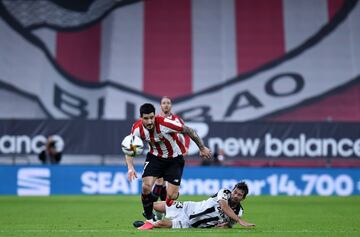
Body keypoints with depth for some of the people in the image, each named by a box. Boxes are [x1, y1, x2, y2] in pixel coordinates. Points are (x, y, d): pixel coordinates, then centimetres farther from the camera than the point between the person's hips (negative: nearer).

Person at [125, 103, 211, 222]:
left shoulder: (164, 124, -32)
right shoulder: (137, 128, -19)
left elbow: (189, 131, -19)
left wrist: (202, 148, -11)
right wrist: (130, 168, -20)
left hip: (174, 159, -2)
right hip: (154, 157, 3)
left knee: (171, 196, -10)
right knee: (146, 186, -18)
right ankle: (149, 217, 5)